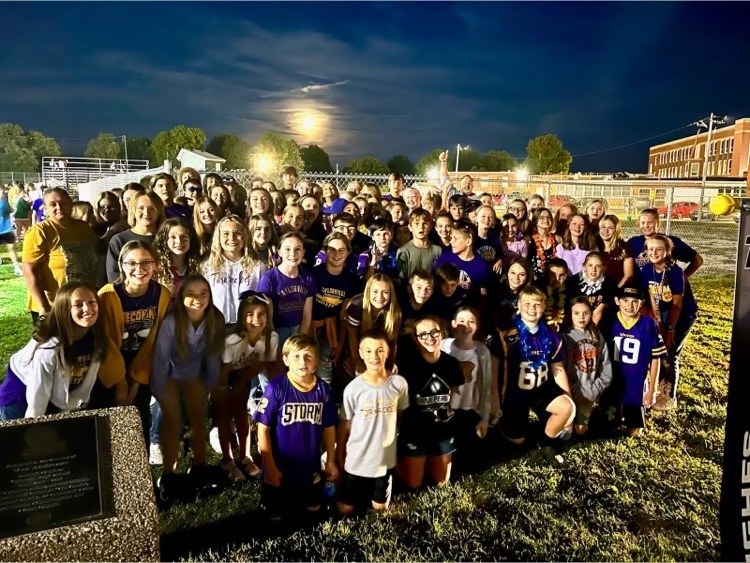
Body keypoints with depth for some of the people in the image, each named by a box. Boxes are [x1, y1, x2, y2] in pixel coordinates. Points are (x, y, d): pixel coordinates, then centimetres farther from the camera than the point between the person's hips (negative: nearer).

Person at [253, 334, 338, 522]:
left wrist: (330, 461, 4)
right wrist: (270, 467, -14)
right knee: (275, 516, 17)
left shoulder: (323, 389, -10)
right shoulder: (276, 388, -21)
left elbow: (328, 428, 0)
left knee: (313, 508, 23)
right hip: (280, 467, -3)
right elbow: (263, 429, -16)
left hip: (311, 466, 3)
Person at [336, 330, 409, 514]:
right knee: (345, 509, 12)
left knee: (380, 507, 17)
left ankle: (369, 492, 47)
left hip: (385, 458, 1)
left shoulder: (399, 383, -13)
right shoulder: (353, 388, -17)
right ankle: (360, 491, 42)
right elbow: (344, 426, -6)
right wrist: (339, 458, -1)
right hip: (356, 459, -1)